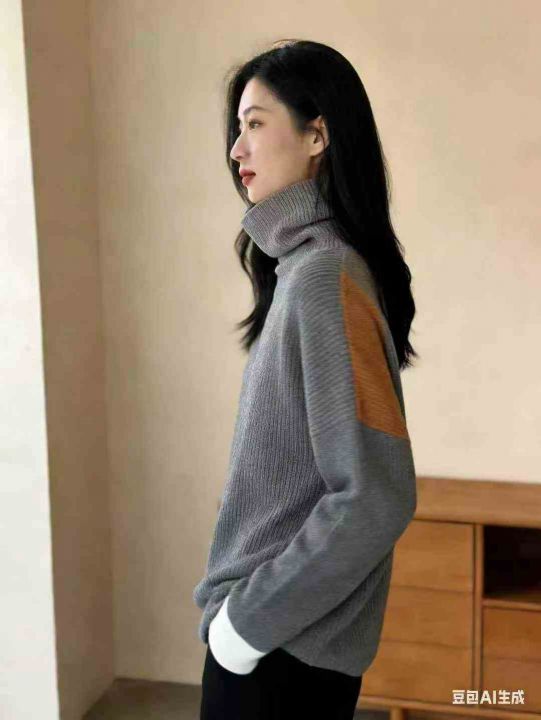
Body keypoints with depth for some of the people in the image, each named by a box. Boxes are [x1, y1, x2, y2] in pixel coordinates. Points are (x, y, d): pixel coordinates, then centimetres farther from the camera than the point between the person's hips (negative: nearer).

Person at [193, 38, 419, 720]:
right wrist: (241, 604, 11)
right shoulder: (303, 264, 5)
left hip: (281, 649, -8)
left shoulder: (324, 276, -22)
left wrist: (251, 618, -17)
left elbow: (375, 498, -26)